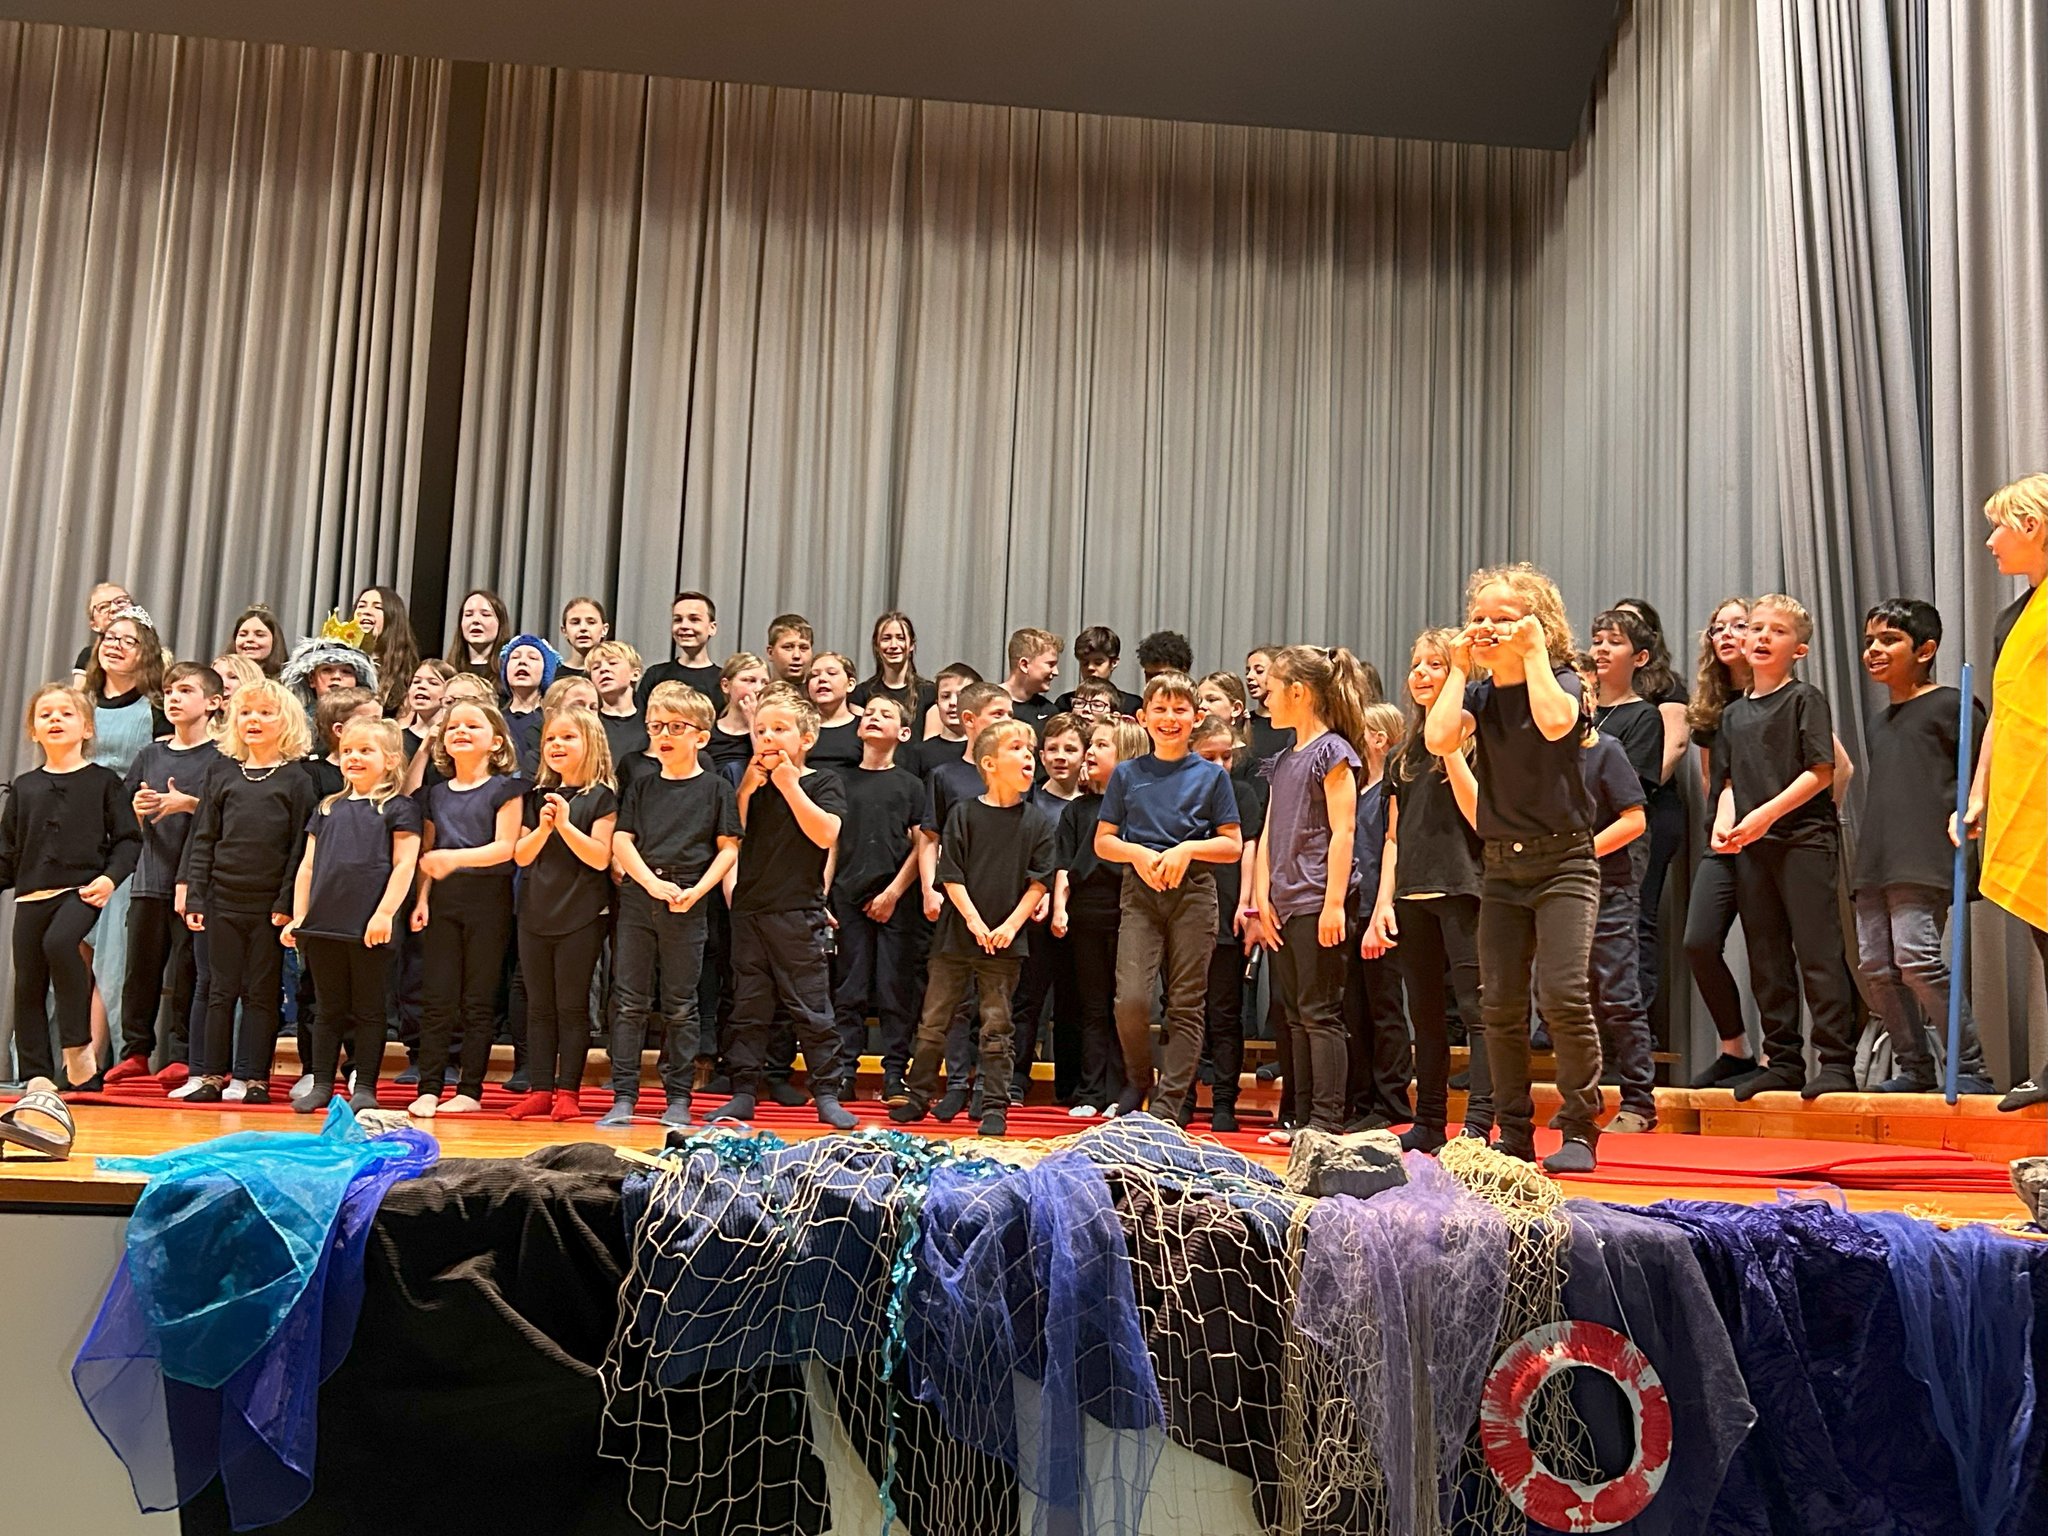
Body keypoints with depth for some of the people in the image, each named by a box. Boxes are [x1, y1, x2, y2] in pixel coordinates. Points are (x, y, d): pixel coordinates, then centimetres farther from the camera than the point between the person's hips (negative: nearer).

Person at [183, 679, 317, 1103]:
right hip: (224, 900, 3)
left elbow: (301, 847, -4)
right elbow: (203, 841, 8)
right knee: (220, 989, 7)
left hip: (270, 906, -3)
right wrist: (194, 898, 1)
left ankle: (252, 1077, 10)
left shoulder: (296, 781, 0)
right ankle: (211, 1073, 15)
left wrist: (288, 903, -10)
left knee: (262, 992, 4)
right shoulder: (223, 778, 8)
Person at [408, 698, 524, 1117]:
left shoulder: (504, 788, -1)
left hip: (488, 898, -4)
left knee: (478, 1000, 1)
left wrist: (456, 857, -22)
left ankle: (470, 1090, 8)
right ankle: (428, 1088, 8)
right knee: (436, 997, 2)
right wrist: (421, 898, 4)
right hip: (443, 898, 4)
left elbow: (505, 846, -11)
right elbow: (426, 852, 15)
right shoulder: (436, 793, 13)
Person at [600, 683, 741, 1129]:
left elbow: (728, 848, 0)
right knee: (630, 1002, 3)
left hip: (688, 907, -2)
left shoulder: (716, 789, 2)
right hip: (637, 898, 2)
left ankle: (678, 1098, 14)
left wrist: (697, 891, -13)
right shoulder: (642, 786, 9)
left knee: (680, 1006, 5)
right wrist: (652, 882, -12)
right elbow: (621, 841, 3)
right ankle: (624, 1097, 10)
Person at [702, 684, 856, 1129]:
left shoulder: (823, 784, 0)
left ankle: (826, 1094, 9)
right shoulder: (751, 783, 12)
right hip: (749, 908, 4)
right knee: (748, 1009, 9)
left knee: (811, 1009, 1)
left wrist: (788, 783, -14)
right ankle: (743, 1094, 17)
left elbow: (825, 834, -17)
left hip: (798, 913, -4)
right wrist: (747, 787, -7)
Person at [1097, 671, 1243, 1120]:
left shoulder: (1211, 775, 6)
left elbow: (1232, 846, 5)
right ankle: (1137, 1080, 15)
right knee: (1131, 999, -11)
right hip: (1140, 892, 1)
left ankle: (1168, 1104, 8)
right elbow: (1103, 841, 10)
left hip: (1193, 892, 0)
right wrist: (1139, 853, -9)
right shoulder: (1127, 774, 10)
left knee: (1186, 1004, 0)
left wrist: (1188, 849, -12)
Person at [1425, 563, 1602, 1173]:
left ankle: (1580, 1129, -1)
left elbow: (1555, 722, -28)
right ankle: (1514, 1132, 15)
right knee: (1499, 1002, 4)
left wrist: (1534, 653, -15)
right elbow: (1439, 738, -13)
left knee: (1562, 994, -15)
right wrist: (1458, 669, -5)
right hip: (1502, 866, 5)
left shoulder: (1561, 681, -3)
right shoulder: (1479, 694, 7)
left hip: (1563, 860, -5)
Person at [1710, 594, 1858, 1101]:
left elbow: (1821, 771, -9)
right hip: (1750, 848, 6)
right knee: (1766, 959, 8)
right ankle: (1782, 1060, 16)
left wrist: (1767, 813, -17)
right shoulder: (1734, 713, 16)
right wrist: (1724, 824, -2)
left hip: (1803, 837, -6)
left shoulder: (1805, 698, -1)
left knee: (1816, 951, -7)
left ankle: (1836, 1061, 0)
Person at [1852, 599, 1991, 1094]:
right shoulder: (1876, 724, 22)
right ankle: (1913, 1068, 14)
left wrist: (1962, 812, -14)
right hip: (1874, 864, 8)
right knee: (1877, 964, 4)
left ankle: (1970, 1067, -7)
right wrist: (1866, 860, 18)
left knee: (1916, 956, -17)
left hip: (1923, 861, -8)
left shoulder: (1950, 705, 0)